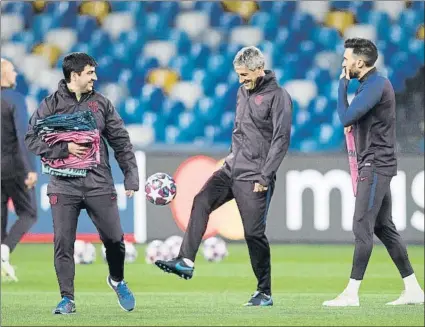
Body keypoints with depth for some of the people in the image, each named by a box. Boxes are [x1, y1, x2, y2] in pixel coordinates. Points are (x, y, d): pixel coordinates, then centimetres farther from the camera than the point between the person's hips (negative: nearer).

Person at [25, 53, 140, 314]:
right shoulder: (52, 104, 1)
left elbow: (121, 142, 9)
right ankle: (67, 299, 6)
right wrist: (64, 148, -15)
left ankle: (117, 280, 30)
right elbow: (32, 139, -2)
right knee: (63, 243, -4)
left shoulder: (101, 104, 7)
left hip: (99, 185, 1)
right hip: (64, 186, -1)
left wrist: (131, 177, 2)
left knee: (114, 238, 1)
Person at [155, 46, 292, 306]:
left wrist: (264, 177, -18)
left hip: (254, 176, -8)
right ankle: (186, 262, -14)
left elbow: (281, 139, -16)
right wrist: (233, 154, 15)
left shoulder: (278, 96, -11)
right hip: (232, 168, 8)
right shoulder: (243, 91, 13)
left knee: (254, 233, -5)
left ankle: (265, 292, 5)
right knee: (201, 202, -10)